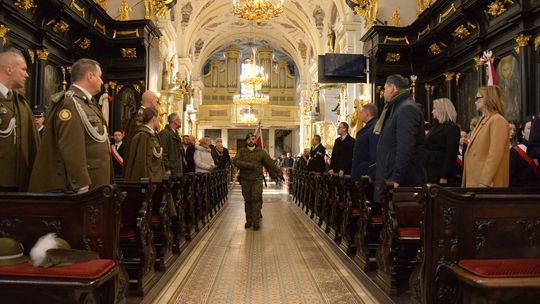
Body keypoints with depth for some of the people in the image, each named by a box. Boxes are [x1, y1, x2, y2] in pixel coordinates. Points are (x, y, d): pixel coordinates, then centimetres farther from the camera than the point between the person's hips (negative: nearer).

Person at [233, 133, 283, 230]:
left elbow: (270, 163, 6)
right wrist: (249, 165, -19)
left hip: (257, 179, -2)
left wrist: (279, 172, 4)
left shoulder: (261, 152, 5)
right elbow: (235, 161, -10)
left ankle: (256, 222, -5)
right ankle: (249, 220, 19)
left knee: (256, 200, -8)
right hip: (245, 179, 2)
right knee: (247, 200, 9)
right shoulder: (241, 151, 6)